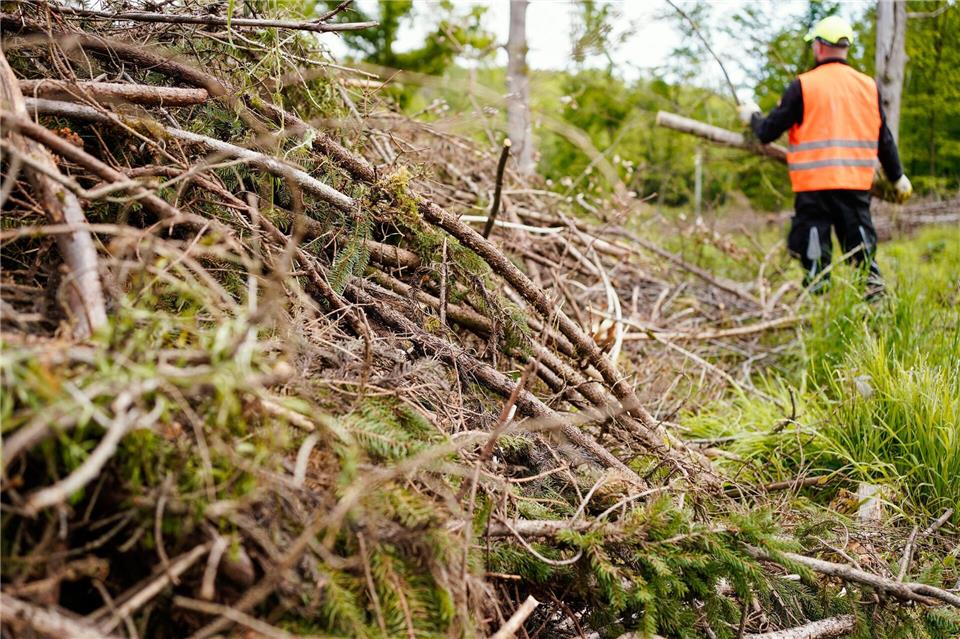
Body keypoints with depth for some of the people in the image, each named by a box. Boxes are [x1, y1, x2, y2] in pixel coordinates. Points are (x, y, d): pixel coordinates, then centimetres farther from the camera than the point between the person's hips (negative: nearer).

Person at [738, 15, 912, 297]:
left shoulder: (803, 86, -5)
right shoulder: (869, 86, 7)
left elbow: (768, 132, -2)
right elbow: (884, 139, 13)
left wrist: (752, 116, 19)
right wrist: (898, 177, 24)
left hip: (815, 185, -3)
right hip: (857, 185, 4)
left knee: (813, 252, 3)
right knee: (862, 248, 12)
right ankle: (874, 292, 7)